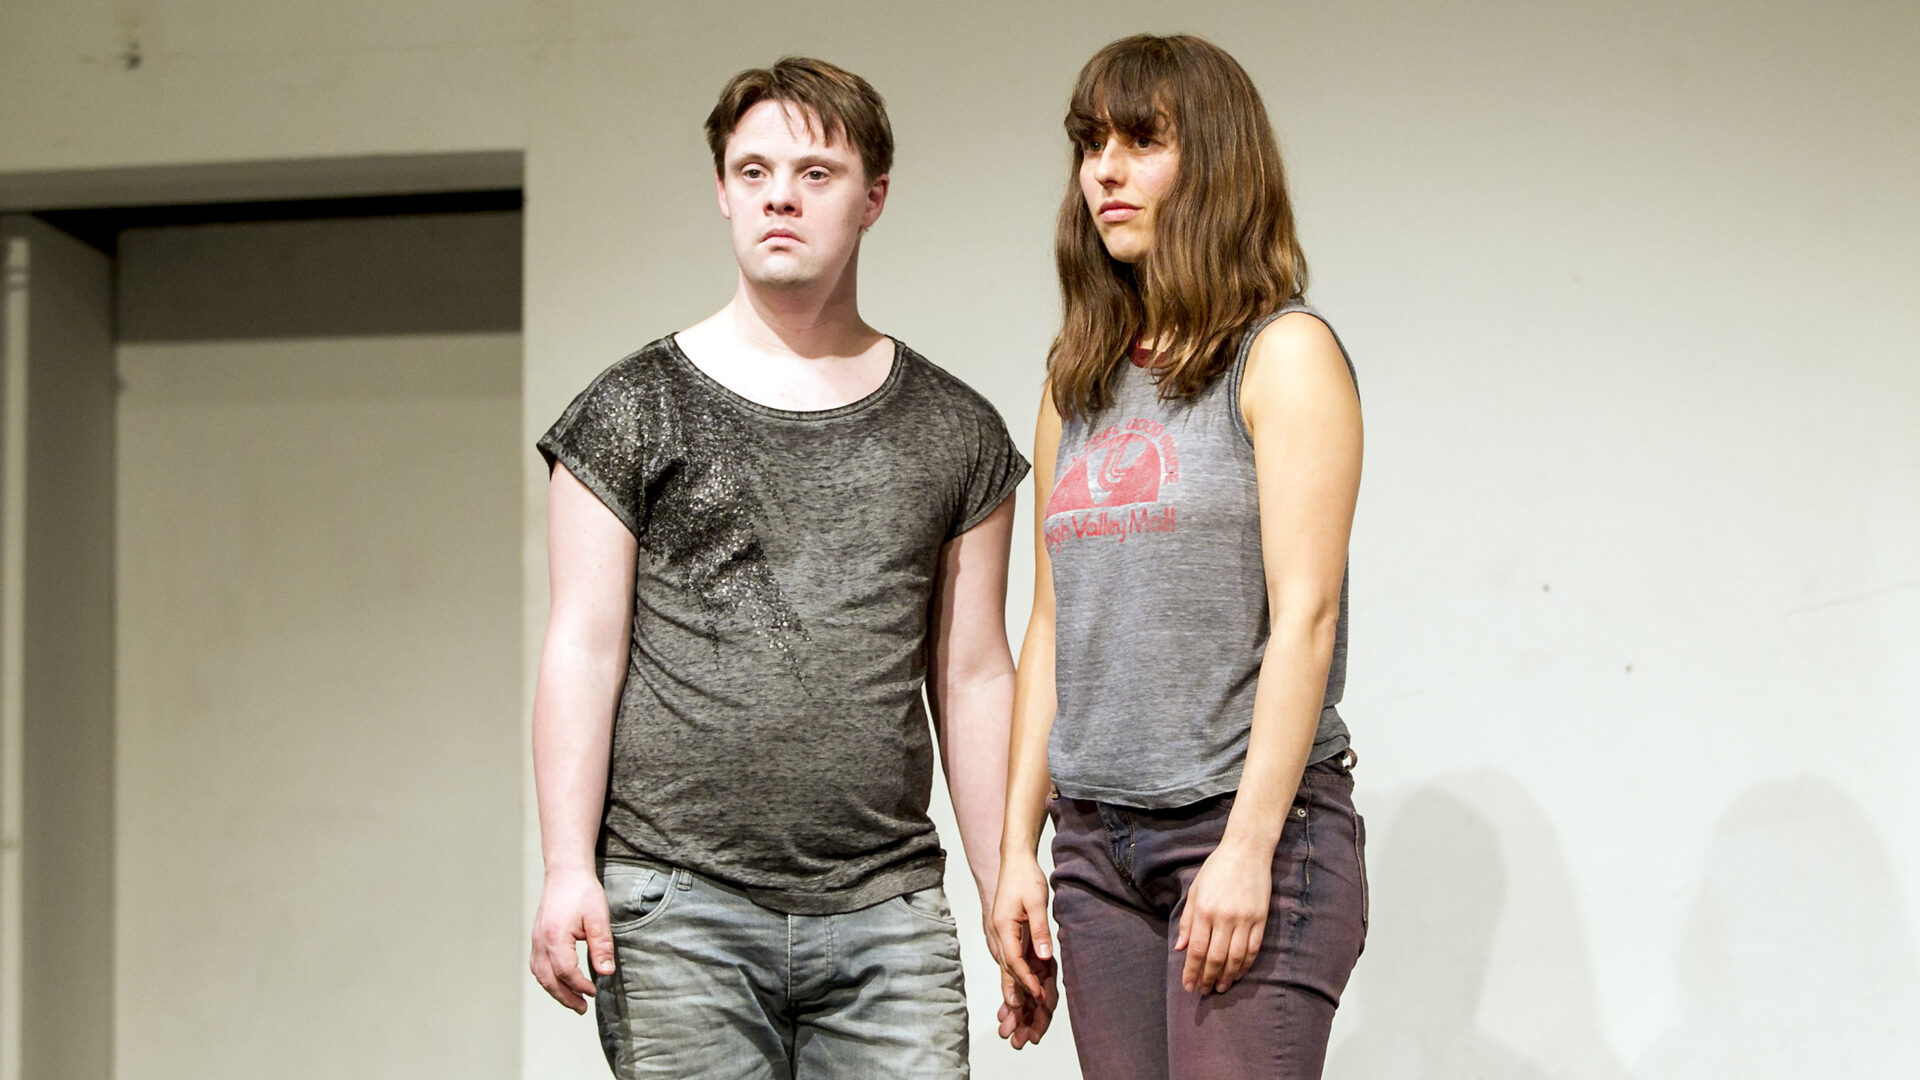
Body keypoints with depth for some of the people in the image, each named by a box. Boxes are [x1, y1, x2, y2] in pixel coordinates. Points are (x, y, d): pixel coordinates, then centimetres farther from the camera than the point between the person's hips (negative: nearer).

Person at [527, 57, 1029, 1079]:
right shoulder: (633, 411, 5)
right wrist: (568, 868, -9)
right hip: (678, 911, -2)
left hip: (888, 917, 2)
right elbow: (583, 649, 0)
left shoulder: (957, 433, 11)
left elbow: (974, 676, 12)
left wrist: (1010, 900, 8)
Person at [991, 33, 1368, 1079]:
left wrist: (1249, 847, -16)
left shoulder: (1283, 353, -4)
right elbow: (1052, 626, 15)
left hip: (1251, 830, -6)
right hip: (1097, 841, 6)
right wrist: (1018, 847, 10)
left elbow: (1304, 618, -11)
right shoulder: (1078, 379, 14)